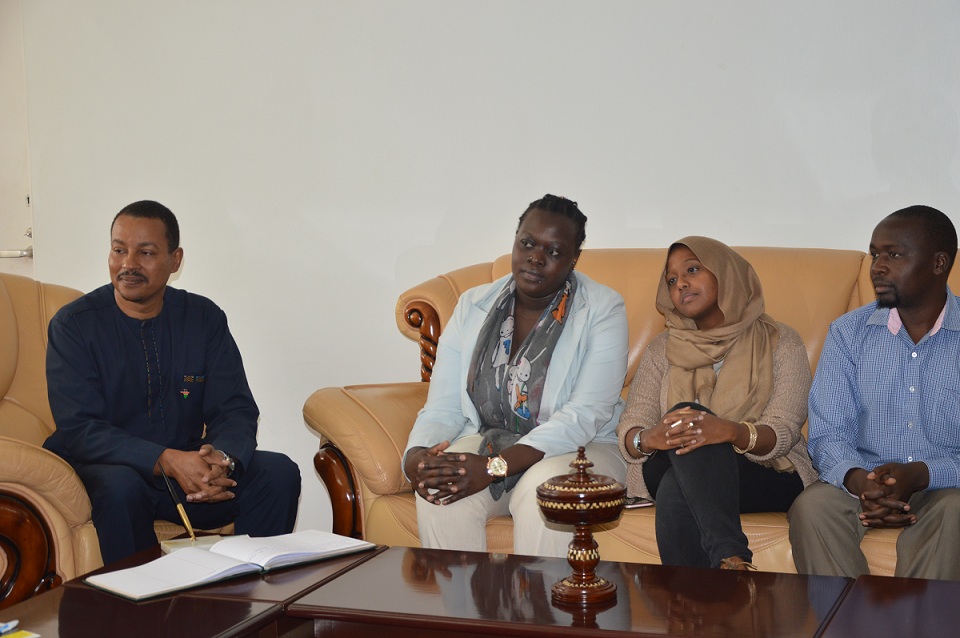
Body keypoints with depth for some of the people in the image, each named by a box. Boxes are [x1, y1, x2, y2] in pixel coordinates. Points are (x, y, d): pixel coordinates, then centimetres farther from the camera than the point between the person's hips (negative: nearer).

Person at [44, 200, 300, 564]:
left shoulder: (205, 319, 3)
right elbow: (78, 428, -16)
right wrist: (165, 461, -31)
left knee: (279, 473, -18)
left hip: (186, 467, 3)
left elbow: (235, 410, -2)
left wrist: (223, 459, -27)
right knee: (121, 487, -36)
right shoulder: (73, 325, -7)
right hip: (104, 469, -3)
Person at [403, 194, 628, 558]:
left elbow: (586, 415, -19)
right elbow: (443, 406, 1)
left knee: (545, 487, -35)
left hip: (578, 450, -3)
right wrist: (416, 455, -23)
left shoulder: (601, 310, -8)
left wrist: (495, 467, -28)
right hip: (487, 441, 3)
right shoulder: (473, 306, 5)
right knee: (439, 487, -27)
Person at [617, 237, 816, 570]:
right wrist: (646, 439, -24)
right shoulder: (663, 349, 17)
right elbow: (629, 426, 3)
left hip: (766, 477, -2)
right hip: (669, 473, 3)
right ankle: (730, 555, -48)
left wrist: (732, 432, -33)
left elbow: (782, 432, -10)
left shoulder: (780, 342, 6)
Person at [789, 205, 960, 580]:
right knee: (812, 506, -29)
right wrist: (859, 480, -22)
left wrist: (920, 475, -24)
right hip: (862, 482, 2)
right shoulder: (849, 332, 6)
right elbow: (827, 434, 0)